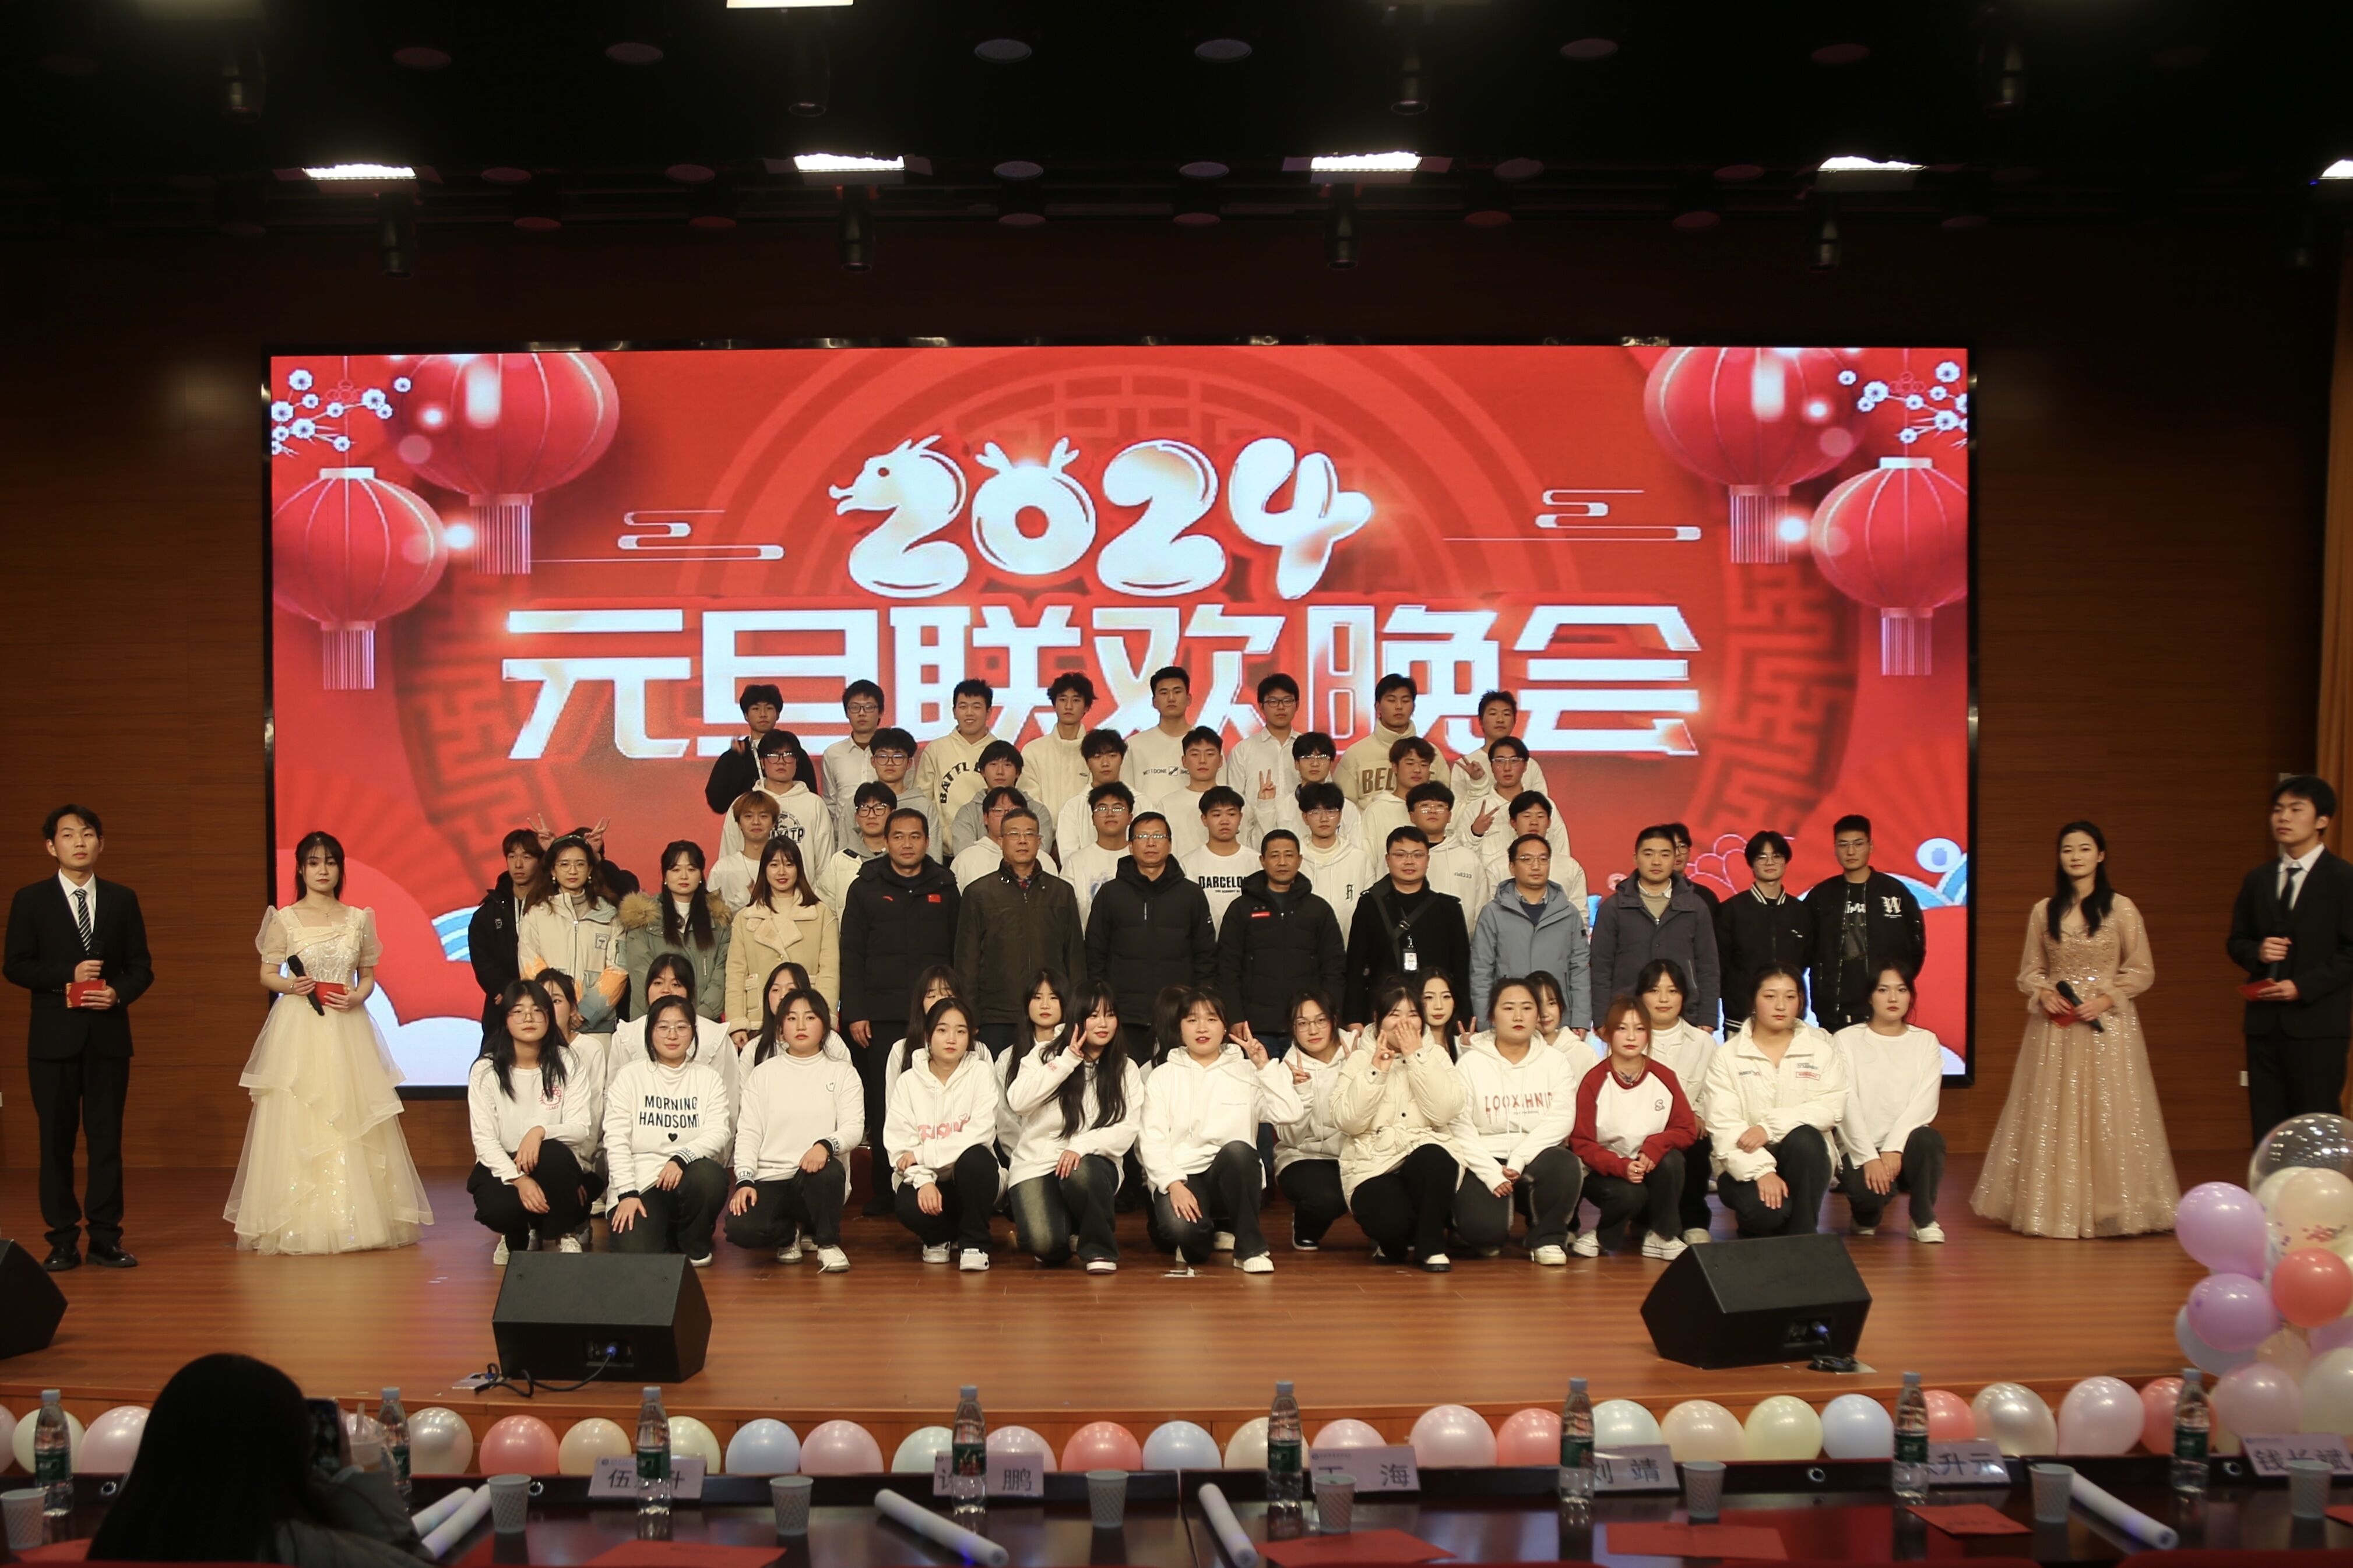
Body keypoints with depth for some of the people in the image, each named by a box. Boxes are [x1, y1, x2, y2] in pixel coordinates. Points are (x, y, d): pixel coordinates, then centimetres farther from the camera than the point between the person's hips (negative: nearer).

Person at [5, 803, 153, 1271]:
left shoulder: (122, 899, 9)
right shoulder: (31, 900, 4)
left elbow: (141, 966, 8)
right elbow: (16, 966, -1)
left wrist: (118, 993, -12)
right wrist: (67, 975, -15)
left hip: (108, 1035, 1)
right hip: (55, 1036, -1)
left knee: (107, 1139, 3)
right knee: (56, 1140, 2)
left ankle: (106, 1239, 8)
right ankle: (63, 1242, 9)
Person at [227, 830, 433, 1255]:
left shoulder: (358, 919, 8)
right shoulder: (284, 919, 3)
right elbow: (267, 976, 5)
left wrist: (357, 996, -8)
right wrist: (292, 985, -15)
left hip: (347, 1032, 2)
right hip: (298, 1029, -2)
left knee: (353, 1123, -1)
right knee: (297, 1125, -4)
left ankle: (356, 1219, 6)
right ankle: (298, 1224, 2)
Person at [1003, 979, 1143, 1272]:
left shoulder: (1126, 1070, 6)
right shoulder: (1044, 1055, 3)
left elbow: (1128, 1130, -5)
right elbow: (1017, 1102, -13)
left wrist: (1082, 1145, -22)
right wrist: (1067, 1061, -14)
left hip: (1092, 1164, 1)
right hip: (1036, 1165, -1)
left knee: (1081, 1171, -38)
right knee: (1044, 1243, -28)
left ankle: (1099, 1248, -12)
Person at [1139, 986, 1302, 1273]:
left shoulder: (1246, 1072, 13)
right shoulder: (1163, 1076, 12)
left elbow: (1290, 1113, -4)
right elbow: (1151, 1140, -1)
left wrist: (1265, 1065, -5)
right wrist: (1174, 1184, -16)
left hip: (1232, 1175, 1)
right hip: (1179, 1177, -1)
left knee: (1237, 1149, -35)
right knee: (1181, 1229, -34)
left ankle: (1250, 1248, -19)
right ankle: (1202, 1237, 5)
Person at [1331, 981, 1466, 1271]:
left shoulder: (1435, 1055, 10)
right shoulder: (1360, 1059, 7)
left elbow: (1444, 1112, -9)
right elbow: (1346, 1122, -8)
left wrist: (1416, 1058, -9)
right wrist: (1377, 1069, -10)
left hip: (1427, 1155, 1)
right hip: (1373, 1165, -1)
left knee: (1432, 1159, -35)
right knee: (1391, 1222, -32)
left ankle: (1430, 1246, -11)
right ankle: (1394, 1242, 9)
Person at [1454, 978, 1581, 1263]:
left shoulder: (1556, 1062, 8)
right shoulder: (1471, 1063, 4)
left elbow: (1560, 1121, -6)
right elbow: (1460, 1127, -6)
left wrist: (1519, 1160, -20)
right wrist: (1493, 1173, -18)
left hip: (1537, 1159, 2)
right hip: (1485, 1163, -1)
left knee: (1564, 1164, -34)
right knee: (1482, 1226, -30)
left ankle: (1547, 1238, -8)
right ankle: (1488, 1236, 9)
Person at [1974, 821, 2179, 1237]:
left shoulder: (2120, 908, 1)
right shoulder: (2044, 911, 8)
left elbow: (2142, 971, 1)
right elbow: (2029, 970, 12)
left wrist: (2106, 999, -12)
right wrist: (2043, 994, -8)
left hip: (2107, 1025, -2)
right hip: (2055, 1027, 3)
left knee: (2107, 1115, -3)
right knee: (2052, 1119, 2)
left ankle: (2110, 1208, 4)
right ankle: (2055, 1207, 8)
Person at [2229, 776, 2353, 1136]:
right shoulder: (2258, 880, 13)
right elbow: (2236, 941, 17)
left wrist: (2302, 987, -15)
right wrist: (2257, 953, -6)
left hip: (2317, 1024, -5)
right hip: (2264, 1022, 5)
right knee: (2266, 1129, 7)